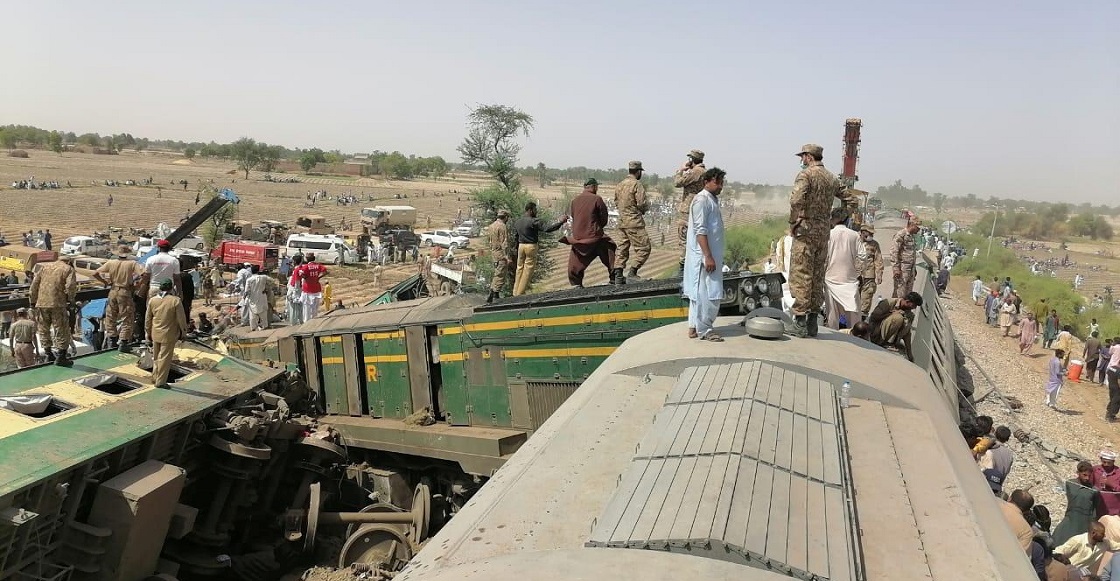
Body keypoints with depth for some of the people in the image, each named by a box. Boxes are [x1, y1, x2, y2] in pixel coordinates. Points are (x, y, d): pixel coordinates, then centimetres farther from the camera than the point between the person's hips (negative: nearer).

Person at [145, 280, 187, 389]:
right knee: (165, 358, 2)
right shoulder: (176, 301, -14)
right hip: (169, 335, -5)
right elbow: (181, 319, -10)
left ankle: (155, 377, 30)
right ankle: (160, 381, 6)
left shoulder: (152, 300, 0)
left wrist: (148, 333, 18)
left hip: (155, 334, 5)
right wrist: (183, 331, 4)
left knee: (156, 356, 20)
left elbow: (147, 319, 7)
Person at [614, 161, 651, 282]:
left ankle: (618, 274, 13)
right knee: (643, 248, -2)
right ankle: (632, 272, -8)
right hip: (634, 222, -8)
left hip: (621, 221, 8)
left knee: (623, 248, 14)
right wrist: (646, 208, 4)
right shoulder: (637, 184, -12)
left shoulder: (619, 185, 11)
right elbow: (642, 204, -17)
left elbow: (616, 203, 17)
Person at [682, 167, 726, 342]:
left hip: (710, 255, 10)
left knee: (699, 293, 13)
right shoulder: (702, 200, -14)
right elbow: (700, 231, -20)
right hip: (704, 256, -10)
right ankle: (703, 330, 0)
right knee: (708, 294, -7)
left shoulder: (713, 199, 17)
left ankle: (694, 327, 19)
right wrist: (708, 256, -24)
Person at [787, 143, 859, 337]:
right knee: (817, 277, 11)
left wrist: (793, 223, -12)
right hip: (824, 232, 7)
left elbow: (796, 200, -24)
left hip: (805, 231, -7)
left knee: (801, 276, -5)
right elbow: (852, 201, 20)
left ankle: (800, 321, -7)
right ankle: (813, 321, 15)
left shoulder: (805, 174, -8)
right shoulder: (832, 178, 14)